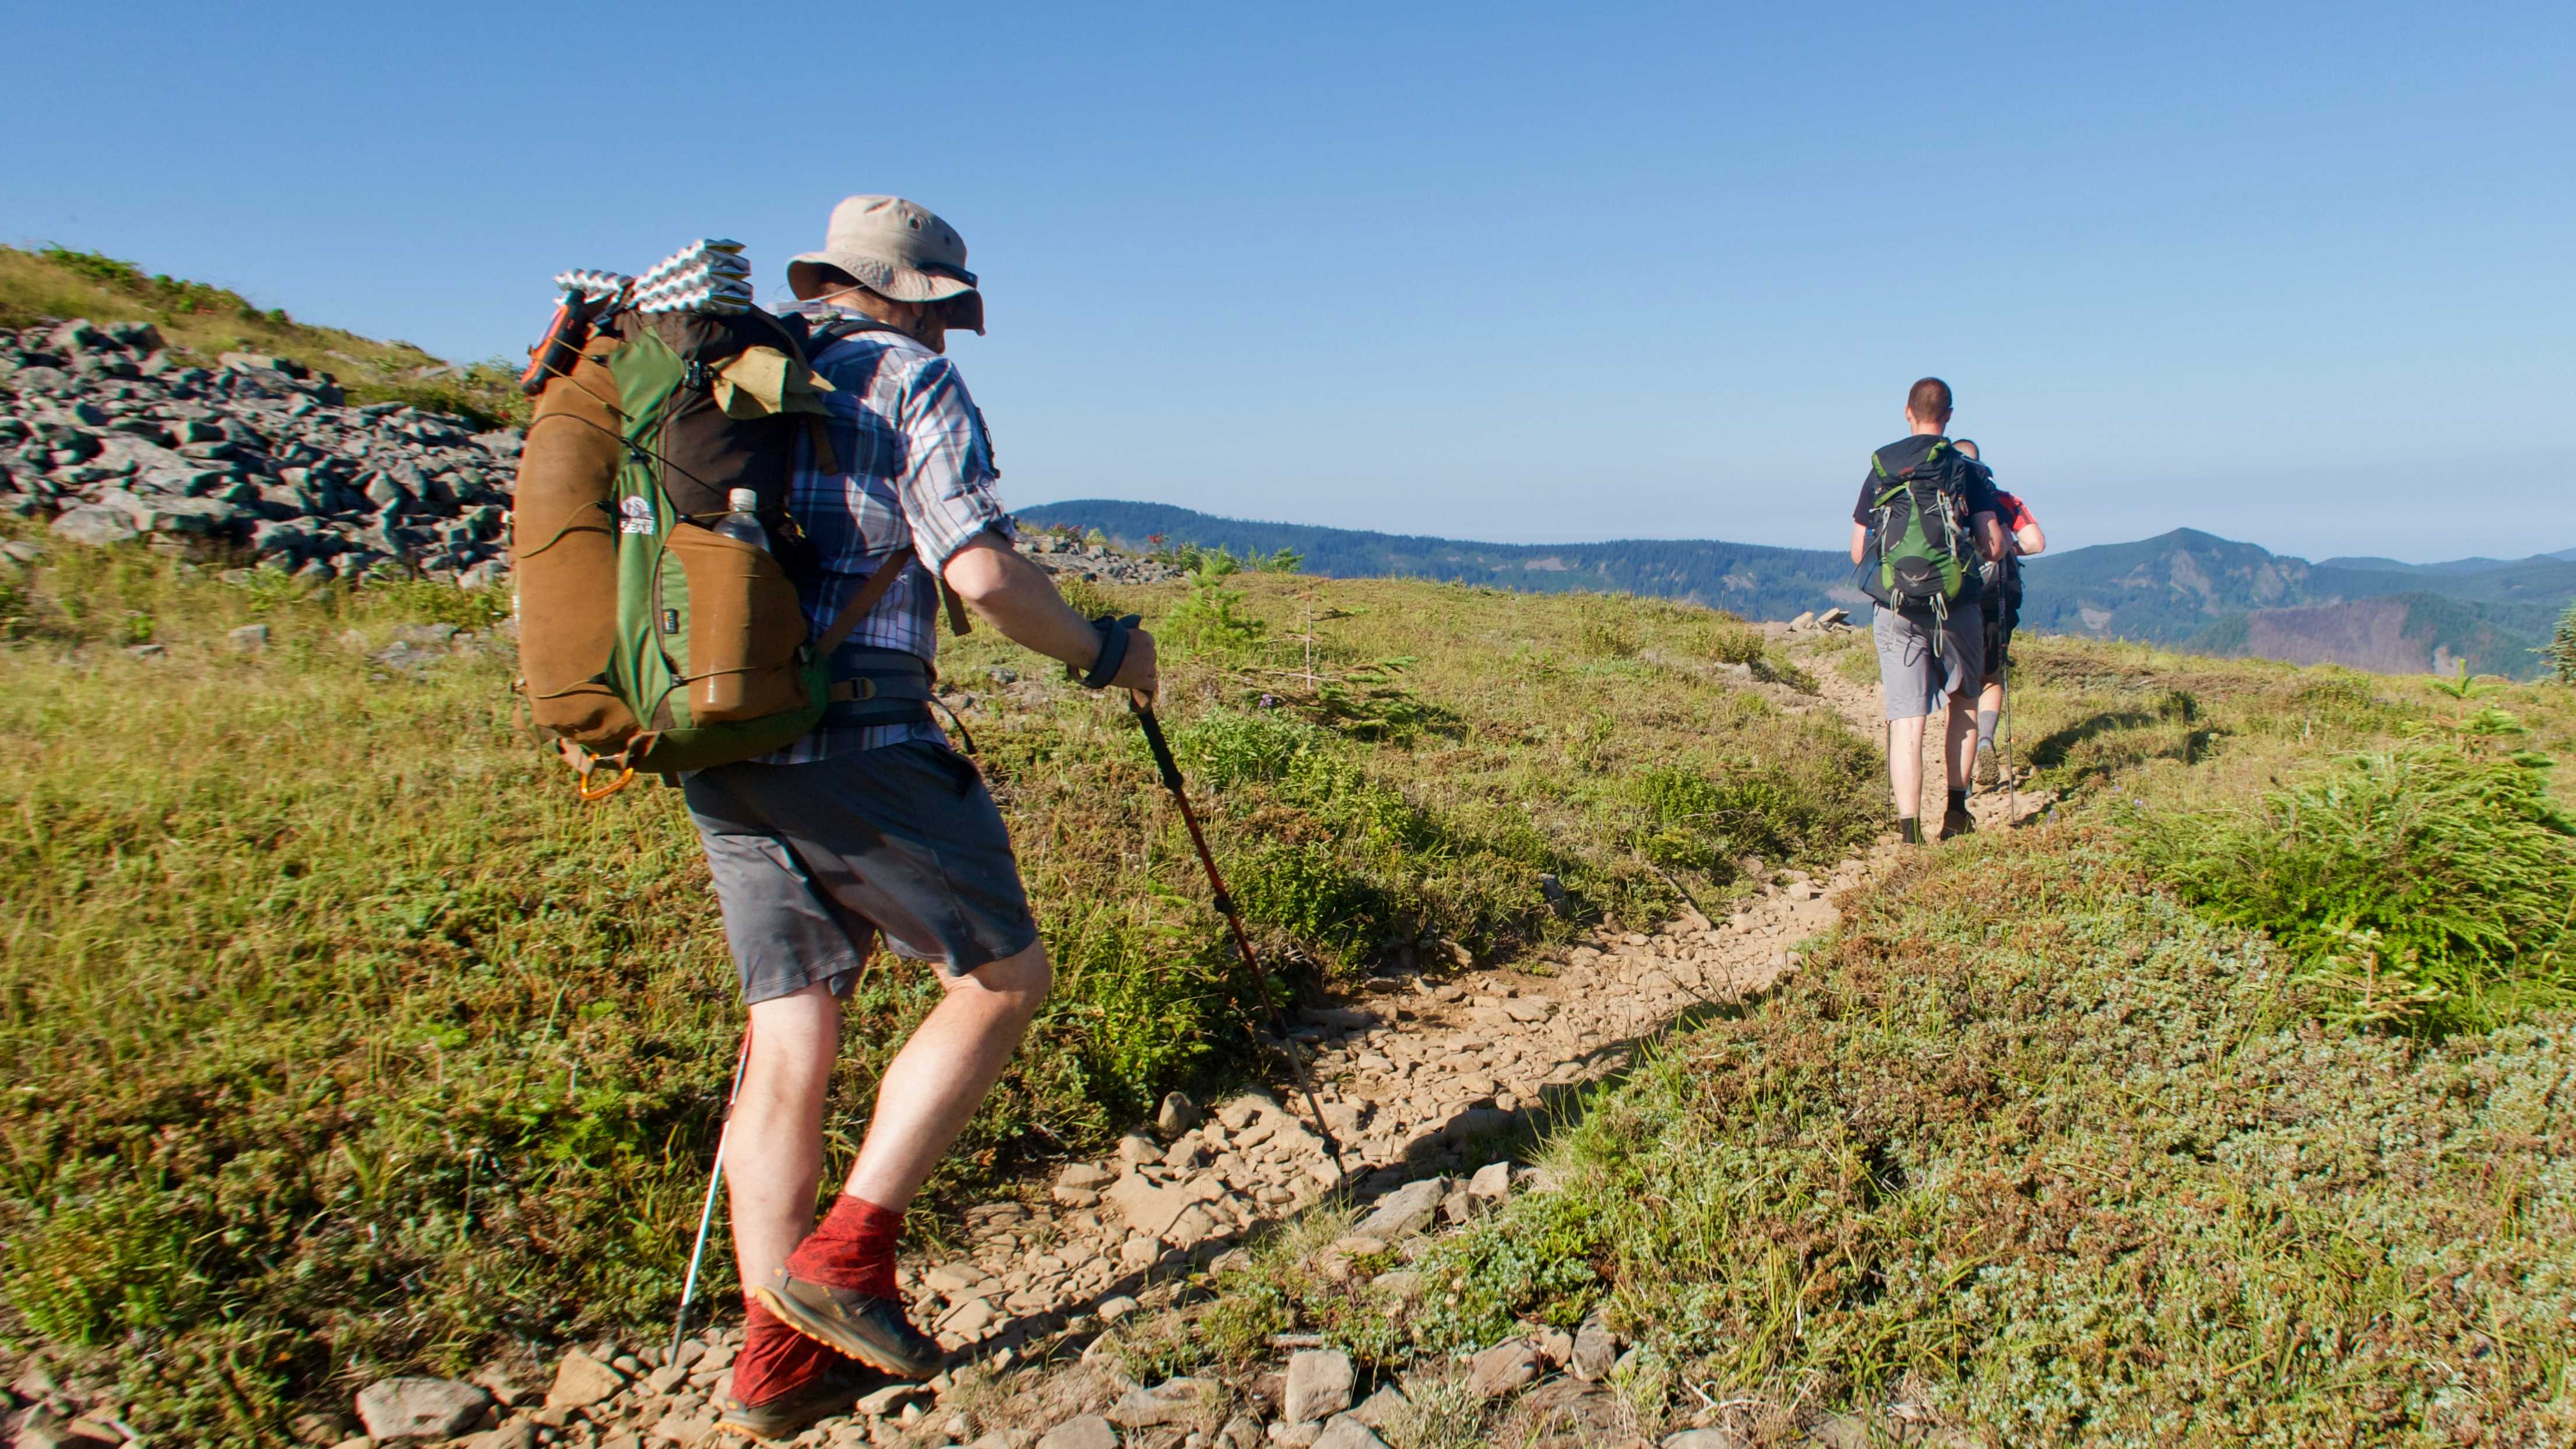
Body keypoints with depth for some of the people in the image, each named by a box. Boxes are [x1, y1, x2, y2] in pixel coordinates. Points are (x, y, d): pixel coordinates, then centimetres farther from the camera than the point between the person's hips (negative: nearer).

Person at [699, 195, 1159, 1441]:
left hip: (717, 752, 8)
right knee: (1002, 979, 7)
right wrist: (1103, 653, 1)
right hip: (856, 744, -7)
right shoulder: (907, 377, -1)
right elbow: (981, 572, -13)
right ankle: (844, 1253, 1)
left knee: (789, 1035, 10)